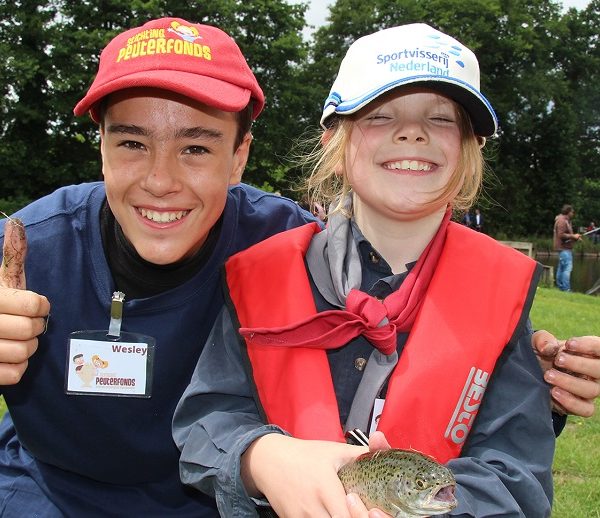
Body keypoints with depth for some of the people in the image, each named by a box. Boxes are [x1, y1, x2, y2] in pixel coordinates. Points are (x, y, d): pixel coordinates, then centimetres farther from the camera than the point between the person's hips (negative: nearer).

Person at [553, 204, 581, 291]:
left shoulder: (566, 220, 20)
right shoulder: (562, 221, -14)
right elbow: (561, 235, -22)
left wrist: (575, 237, 14)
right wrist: (573, 236, -16)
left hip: (565, 248, 11)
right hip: (564, 248, -11)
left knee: (561, 268, 13)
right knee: (568, 267, -15)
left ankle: (560, 287, 17)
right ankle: (566, 289, -17)